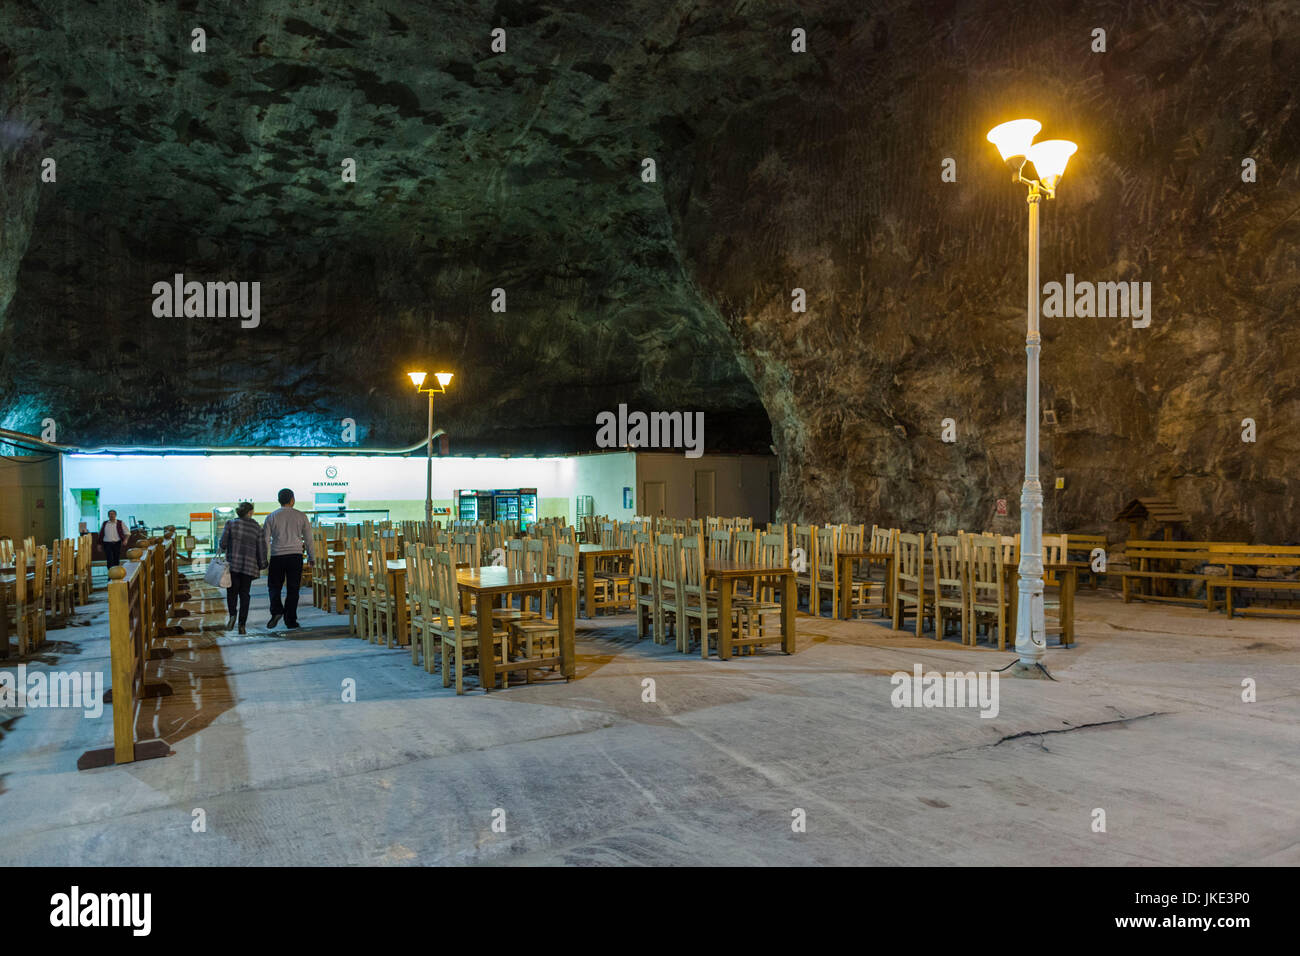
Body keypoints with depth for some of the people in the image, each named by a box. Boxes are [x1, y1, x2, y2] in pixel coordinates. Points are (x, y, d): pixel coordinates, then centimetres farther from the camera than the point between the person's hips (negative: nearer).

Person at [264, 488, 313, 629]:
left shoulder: (271, 517, 4)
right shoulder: (301, 516, 4)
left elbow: (266, 540, 4)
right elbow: (308, 538, 8)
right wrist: (310, 557, 19)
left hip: (277, 556, 0)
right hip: (295, 555, 0)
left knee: (274, 586, 12)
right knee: (293, 589, 5)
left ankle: (276, 611, -11)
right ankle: (290, 620, 5)